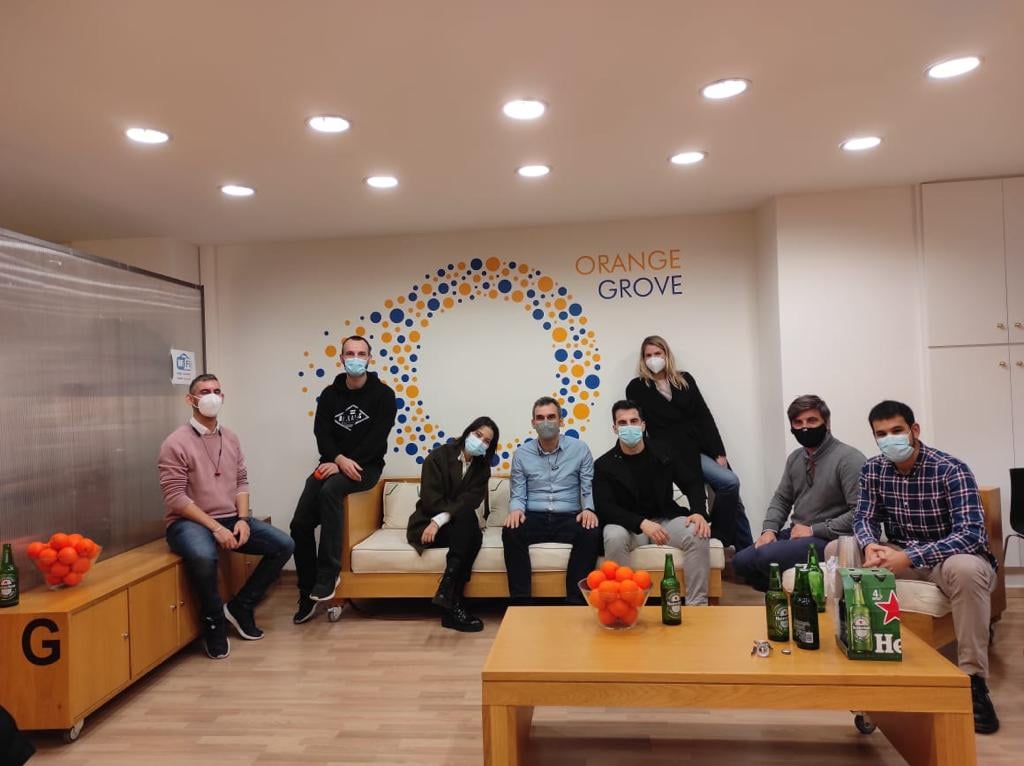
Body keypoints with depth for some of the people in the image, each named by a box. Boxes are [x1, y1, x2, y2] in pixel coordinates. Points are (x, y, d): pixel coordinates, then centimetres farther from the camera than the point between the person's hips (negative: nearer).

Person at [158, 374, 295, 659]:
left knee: (284, 545, -8)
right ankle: (214, 620, -11)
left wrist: (242, 520, -7)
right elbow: (175, 498, -16)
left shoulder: (230, 438, 9)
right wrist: (215, 528, -22)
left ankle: (241, 606, 7)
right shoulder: (176, 442, -11)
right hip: (189, 522, -6)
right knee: (203, 556, -40)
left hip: (230, 519, 6)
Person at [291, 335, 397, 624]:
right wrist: (339, 459, -20)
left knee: (330, 490, -36)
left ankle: (329, 573, -26)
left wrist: (349, 464, -20)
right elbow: (321, 433, -1)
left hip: (366, 466, -4)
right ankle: (308, 594, 6)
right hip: (333, 464, 5)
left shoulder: (382, 394, -4)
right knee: (300, 524, -11)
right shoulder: (330, 394, 9)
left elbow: (377, 438, -12)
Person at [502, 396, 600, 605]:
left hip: (569, 518, 0)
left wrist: (589, 509, -18)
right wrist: (516, 509, -16)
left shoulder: (580, 449, 6)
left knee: (591, 533, -32)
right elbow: (517, 494, 8)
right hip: (534, 518, 1)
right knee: (510, 532, -32)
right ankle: (520, 601, -23)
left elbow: (589, 489, 4)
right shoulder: (521, 454, 9)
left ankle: (576, 601, -23)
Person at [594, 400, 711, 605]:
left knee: (698, 535, -26)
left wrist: (699, 512, -14)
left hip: (665, 519, 2)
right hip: (629, 525, -2)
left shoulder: (662, 453, 5)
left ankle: (697, 604, -19)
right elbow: (604, 508, -14)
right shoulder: (604, 465, -4)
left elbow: (692, 483, 8)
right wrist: (642, 523, -30)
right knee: (614, 538, -36)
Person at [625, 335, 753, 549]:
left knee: (732, 497, 1)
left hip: (704, 446, 5)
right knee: (729, 482, -20)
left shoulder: (685, 379, 11)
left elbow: (704, 416, 6)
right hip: (676, 452, -4)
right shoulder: (637, 388, 2)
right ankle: (719, 539, -3)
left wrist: (719, 452, -1)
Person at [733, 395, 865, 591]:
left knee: (767, 557, -27)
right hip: (795, 533, 8)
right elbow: (781, 499, 19)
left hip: (828, 539, -8)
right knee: (742, 561, -4)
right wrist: (769, 529, 0)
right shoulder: (795, 458, 11)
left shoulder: (849, 458, -14)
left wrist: (813, 530, -18)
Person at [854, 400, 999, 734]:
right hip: (901, 556, 5)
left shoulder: (951, 470, -22)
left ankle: (973, 679, -26)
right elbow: (864, 518, 0)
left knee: (964, 569, -40)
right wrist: (870, 545, -26)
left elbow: (970, 534, -31)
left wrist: (908, 558, -41)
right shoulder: (872, 470, -5)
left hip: (953, 556, -5)